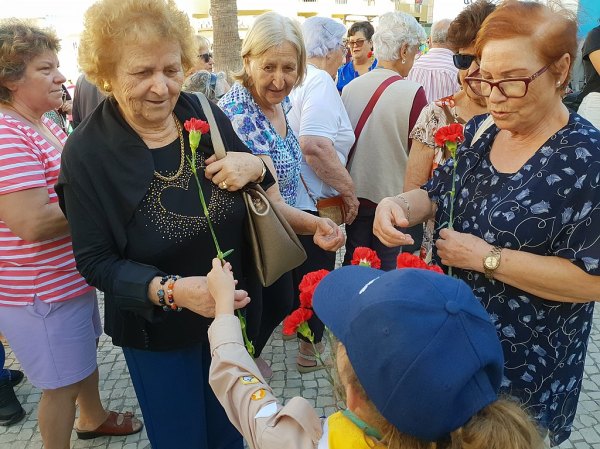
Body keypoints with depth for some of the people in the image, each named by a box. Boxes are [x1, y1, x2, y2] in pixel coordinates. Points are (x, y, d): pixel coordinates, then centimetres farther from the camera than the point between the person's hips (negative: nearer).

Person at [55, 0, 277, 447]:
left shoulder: (206, 116, -10)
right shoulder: (86, 153, -19)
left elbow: (257, 192, 4)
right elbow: (96, 261, -16)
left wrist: (254, 167, -21)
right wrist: (169, 290, -32)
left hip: (232, 311, 4)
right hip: (156, 332, -3)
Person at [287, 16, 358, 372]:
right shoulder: (321, 82, -19)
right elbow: (315, 146, -32)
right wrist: (349, 189, -22)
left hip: (293, 195, 9)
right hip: (313, 201, -9)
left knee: (300, 266, 25)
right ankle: (311, 349, 22)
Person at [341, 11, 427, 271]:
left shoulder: (349, 88, -4)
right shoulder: (412, 92, -17)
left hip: (356, 194, 4)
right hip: (393, 196, -4)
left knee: (353, 263, 18)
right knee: (388, 267, 13)